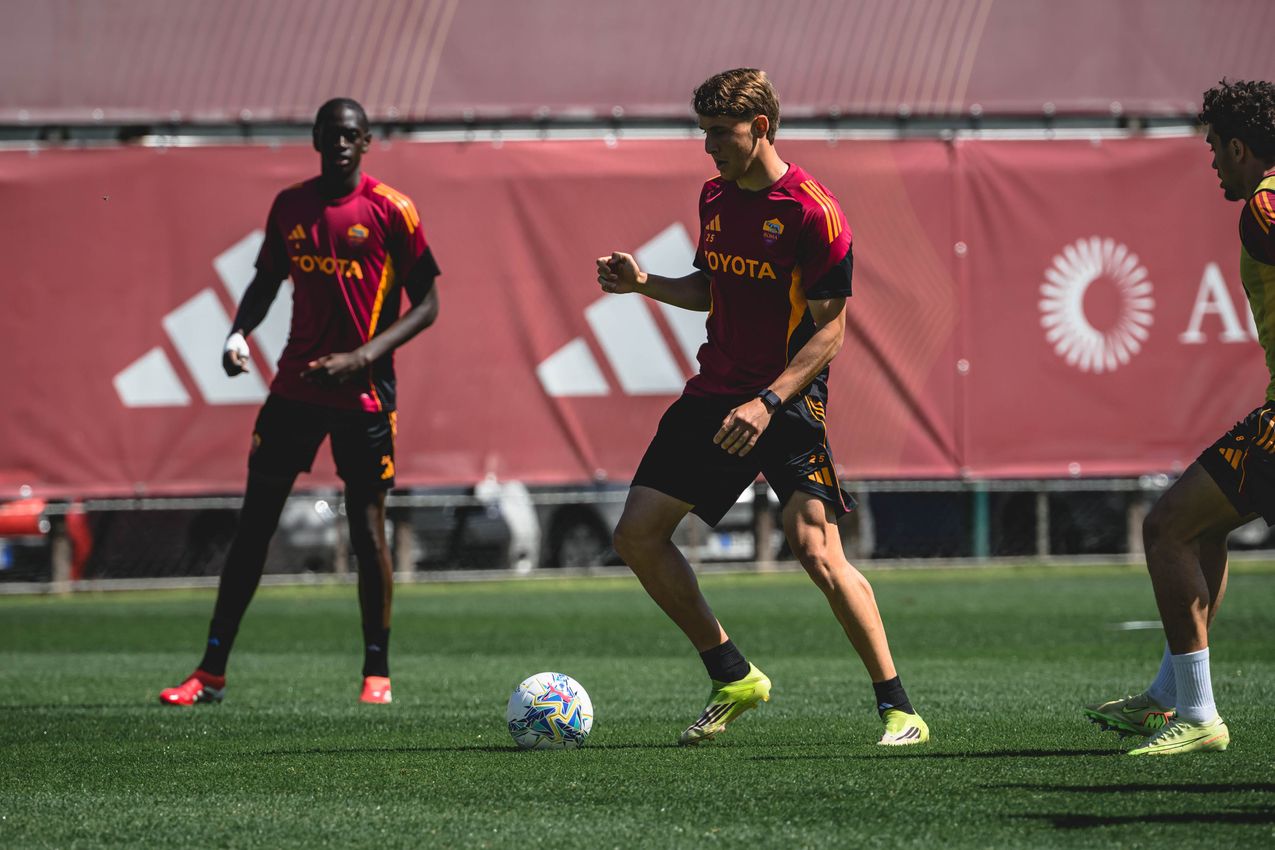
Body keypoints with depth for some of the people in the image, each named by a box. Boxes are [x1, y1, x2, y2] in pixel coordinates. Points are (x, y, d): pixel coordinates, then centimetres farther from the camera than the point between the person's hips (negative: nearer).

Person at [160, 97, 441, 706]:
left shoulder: (390, 211, -7)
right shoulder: (290, 205, 7)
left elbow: (426, 305, -6)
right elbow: (267, 281, 19)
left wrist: (362, 357, -17)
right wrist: (239, 332, -1)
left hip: (364, 390, -4)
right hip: (296, 384, 4)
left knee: (367, 527, -3)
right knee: (254, 522, 2)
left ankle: (377, 672, 11)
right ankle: (211, 671, 5)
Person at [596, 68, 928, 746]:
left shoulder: (814, 213, -15)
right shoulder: (715, 196, 8)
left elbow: (829, 330, -15)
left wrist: (768, 402, -24)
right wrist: (645, 283, 5)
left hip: (788, 402, -8)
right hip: (715, 390, 8)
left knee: (816, 549, -20)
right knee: (637, 534, 3)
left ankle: (898, 709, -11)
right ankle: (733, 679, 15)